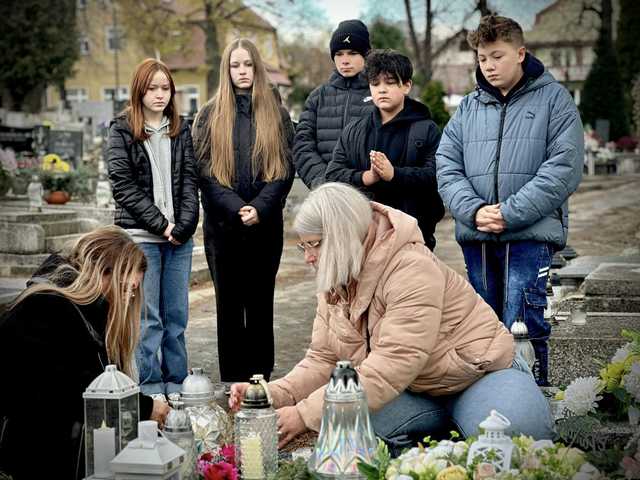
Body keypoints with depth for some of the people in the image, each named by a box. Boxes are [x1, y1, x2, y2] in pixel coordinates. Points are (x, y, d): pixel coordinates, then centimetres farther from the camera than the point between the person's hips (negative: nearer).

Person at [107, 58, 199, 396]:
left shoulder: (181, 130, 14)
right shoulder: (122, 130, 4)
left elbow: (190, 180, 8)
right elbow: (123, 185, -4)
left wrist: (183, 225, -7)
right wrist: (160, 224, -10)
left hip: (180, 237, 3)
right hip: (141, 236, -3)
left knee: (176, 315, 5)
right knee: (148, 318, -4)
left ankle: (176, 382, 13)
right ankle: (150, 386, 4)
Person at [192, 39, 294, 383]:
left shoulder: (275, 115, 7)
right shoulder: (210, 116, 6)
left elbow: (285, 168, 1)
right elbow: (205, 171, -1)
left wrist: (259, 208, -13)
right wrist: (237, 208, -14)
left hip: (266, 225, 0)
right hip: (222, 225, 0)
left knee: (261, 303, 6)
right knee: (229, 304, 4)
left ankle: (261, 378, 14)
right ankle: (231, 381, 11)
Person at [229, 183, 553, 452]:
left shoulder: (412, 269, -26)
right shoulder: (335, 283, 1)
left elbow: (392, 365, -33)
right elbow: (322, 360, 2)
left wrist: (306, 415, -33)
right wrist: (274, 395, -17)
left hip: (478, 374, -7)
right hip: (416, 391, 7)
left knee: (515, 430, -37)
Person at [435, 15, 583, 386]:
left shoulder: (554, 99, 3)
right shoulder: (469, 106, 14)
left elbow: (564, 168, -8)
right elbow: (447, 166, 7)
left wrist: (510, 213, -14)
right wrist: (474, 210, -11)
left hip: (531, 235, -4)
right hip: (476, 237, 4)